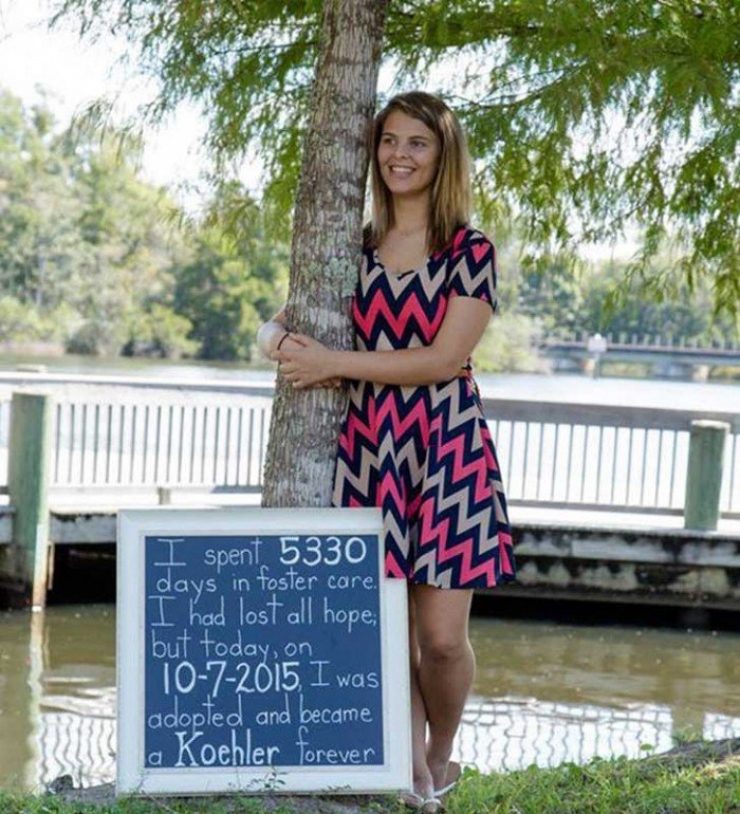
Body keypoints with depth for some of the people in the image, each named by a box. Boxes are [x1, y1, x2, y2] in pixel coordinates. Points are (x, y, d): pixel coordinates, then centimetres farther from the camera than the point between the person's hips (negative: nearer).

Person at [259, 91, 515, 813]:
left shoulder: (469, 252, -1)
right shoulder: (358, 247, 12)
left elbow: (444, 359, -11)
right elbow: (332, 332, 24)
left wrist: (335, 362, -13)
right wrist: (285, 335, 1)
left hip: (446, 446, -3)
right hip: (368, 446, 4)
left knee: (441, 635, -5)